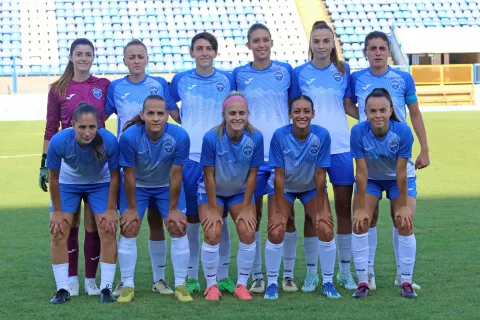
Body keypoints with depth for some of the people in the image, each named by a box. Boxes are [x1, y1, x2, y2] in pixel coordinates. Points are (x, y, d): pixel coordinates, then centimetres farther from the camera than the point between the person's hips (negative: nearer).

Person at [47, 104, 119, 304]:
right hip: (67, 183, 0)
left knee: (108, 231, -8)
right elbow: (54, 178, -18)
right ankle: (62, 289, 5)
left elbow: (114, 176, -18)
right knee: (58, 233, -6)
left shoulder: (109, 141, -35)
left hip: (100, 184, 0)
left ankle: (106, 288, 3)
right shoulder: (58, 141, -35)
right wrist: (57, 211, -11)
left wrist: (110, 210, -12)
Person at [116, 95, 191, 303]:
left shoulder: (180, 137, -29)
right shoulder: (129, 137, -31)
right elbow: (129, 175, -20)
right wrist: (131, 208, -12)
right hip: (137, 186, -1)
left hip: (166, 186, 1)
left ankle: (180, 285, 7)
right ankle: (128, 286, 5)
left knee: (178, 228, -5)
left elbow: (175, 175, -19)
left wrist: (173, 208, -11)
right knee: (128, 229, -7)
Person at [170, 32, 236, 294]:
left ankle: (223, 275, 14)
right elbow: (169, 107, 16)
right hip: (190, 156, 0)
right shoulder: (181, 81, 3)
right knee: (191, 217, 4)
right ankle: (191, 276, 13)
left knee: (220, 216, 4)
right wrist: (187, 125, 5)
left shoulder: (227, 80, 3)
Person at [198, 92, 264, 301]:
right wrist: (213, 209, -16)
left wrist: (246, 207, -10)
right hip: (212, 192, -2)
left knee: (248, 232, -12)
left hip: (240, 192, 2)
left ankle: (242, 284, 4)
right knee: (213, 233, -17)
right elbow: (209, 176, -19)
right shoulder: (211, 138, -27)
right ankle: (211, 285, 1)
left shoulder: (255, 138, -21)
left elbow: (252, 175, -13)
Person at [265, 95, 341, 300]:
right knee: (276, 231, -16)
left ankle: (328, 282, 4)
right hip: (285, 188, -1)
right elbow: (279, 175, -22)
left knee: (326, 229, -14)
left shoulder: (322, 135, -25)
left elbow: (320, 175, -19)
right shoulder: (280, 136, -26)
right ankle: (272, 283, 4)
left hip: (312, 188, 1)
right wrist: (279, 211, -21)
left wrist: (320, 210, -16)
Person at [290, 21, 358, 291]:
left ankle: (345, 271, 15)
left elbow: (349, 106, 9)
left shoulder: (343, 70, 6)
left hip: (340, 147, 1)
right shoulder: (300, 73, 2)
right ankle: (312, 273, 11)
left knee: (345, 207, 4)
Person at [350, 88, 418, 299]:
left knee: (405, 224, -11)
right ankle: (363, 282, 0)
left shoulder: (403, 131, -31)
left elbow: (401, 172, -25)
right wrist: (360, 208, -21)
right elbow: (362, 172, -25)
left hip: (399, 179, -1)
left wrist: (403, 205, -19)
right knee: (360, 224, -10)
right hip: (371, 179, 1)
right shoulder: (359, 132, -30)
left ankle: (406, 282, 3)